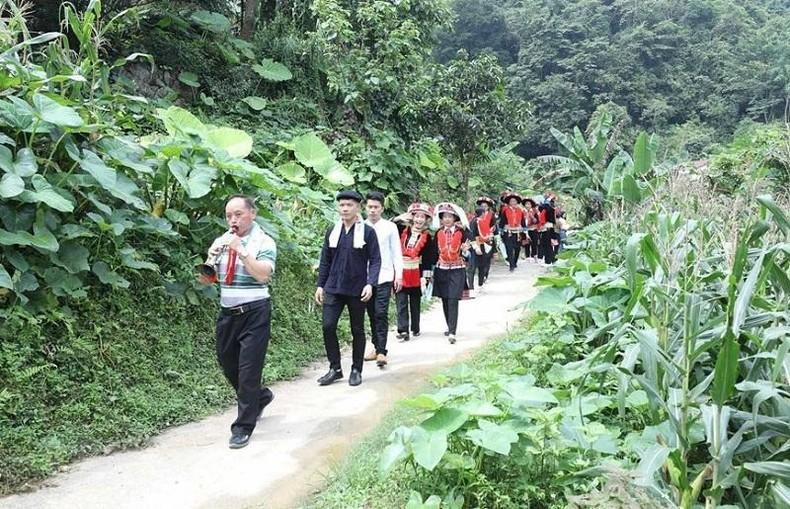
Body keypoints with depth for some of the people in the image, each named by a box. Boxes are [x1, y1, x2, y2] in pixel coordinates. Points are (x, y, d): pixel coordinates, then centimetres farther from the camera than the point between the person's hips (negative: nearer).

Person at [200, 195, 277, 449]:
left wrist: (241, 250, -24)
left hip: (254, 312, -6)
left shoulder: (264, 242, -7)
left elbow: (263, 275, -21)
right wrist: (210, 258, -11)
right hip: (227, 312, 6)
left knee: (248, 368, -4)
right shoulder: (221, 241, 8)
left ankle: (243, 426, 7)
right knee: (227, 363, 16)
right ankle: (260, 396, 40)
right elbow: (206, 280, 8)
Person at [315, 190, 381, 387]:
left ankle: (356, 370, 20)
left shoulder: (368, 232, -4)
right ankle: (335, 368, 8)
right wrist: (320, 285, 7)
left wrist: (370, 283, -17)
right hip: (333, 288, 3)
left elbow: (375, 260, -5)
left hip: (357, 290, -3)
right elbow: (325, 260, 12)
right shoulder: (332, 232, 7)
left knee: (357, 330, 8)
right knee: (328, 326, -6)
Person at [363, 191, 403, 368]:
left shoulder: (390, 227, 0)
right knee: (372, 314, 11)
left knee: (381, 314, -10)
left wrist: (399, 275, -2)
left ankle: (382, 351, -10)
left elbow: (397, 252, 3)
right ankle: (376, 347, 22)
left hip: (384, 277, -3)